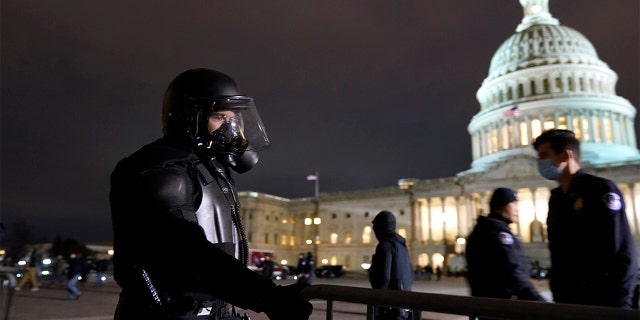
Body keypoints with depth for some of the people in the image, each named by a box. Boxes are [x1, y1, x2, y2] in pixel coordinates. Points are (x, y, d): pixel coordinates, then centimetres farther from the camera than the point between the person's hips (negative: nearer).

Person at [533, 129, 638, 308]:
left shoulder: (601, 190, -11)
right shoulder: (555, 198, 10)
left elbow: (623, 254, -15)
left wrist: (616, 303, -17)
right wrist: (558, 295, 8)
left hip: (601, 301, -6)